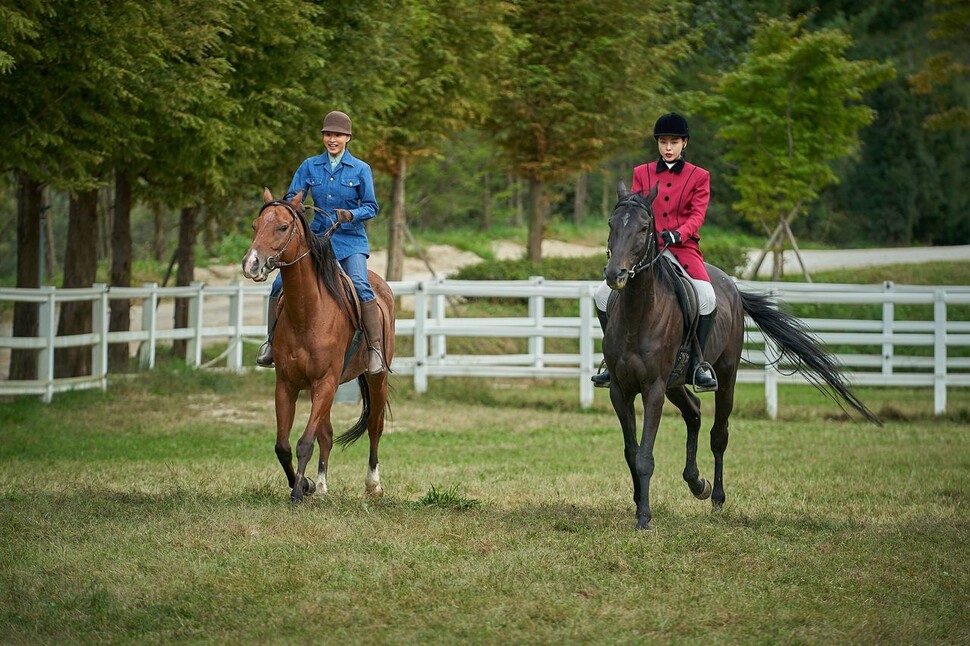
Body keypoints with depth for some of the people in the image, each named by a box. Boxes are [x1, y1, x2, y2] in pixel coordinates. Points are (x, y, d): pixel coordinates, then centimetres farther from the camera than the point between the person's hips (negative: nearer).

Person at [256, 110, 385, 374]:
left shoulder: (361, 169, 0)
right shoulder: (310, 166, 7)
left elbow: (371, 206, 0)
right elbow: (292, 198, 5)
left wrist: (351, 215, -20)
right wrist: (292, 205, -19)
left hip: (350, 241, -3)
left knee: (360, 286, -27)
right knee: (280, 283, -12)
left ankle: (375, 349, -23)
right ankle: (271, 341, 3)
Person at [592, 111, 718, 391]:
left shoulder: (699, 176, 7)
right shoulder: (642, 173, 13)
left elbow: (698, 214, -3)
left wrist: (678, 234, -23)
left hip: (683, 248, -3)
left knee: (707, 297, -29)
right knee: (603, 295, -11)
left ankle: (697, 362, -16)